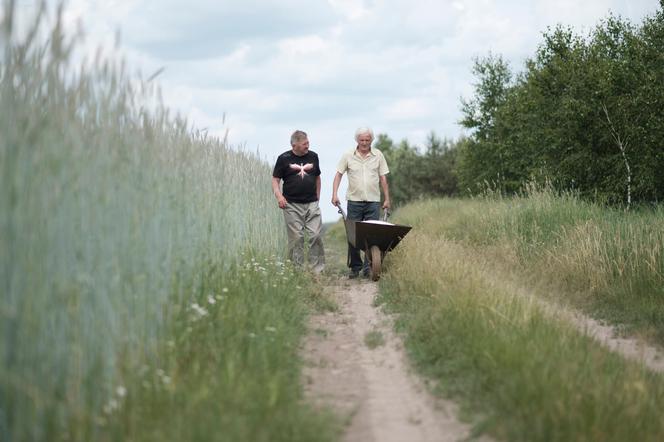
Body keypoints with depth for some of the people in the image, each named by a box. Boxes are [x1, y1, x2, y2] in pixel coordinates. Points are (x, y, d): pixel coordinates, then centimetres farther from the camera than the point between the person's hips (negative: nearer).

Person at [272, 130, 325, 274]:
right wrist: (279, 196, -14)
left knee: (316, 235, -6)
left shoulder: (313, 156, 10)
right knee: (296, 238, -1)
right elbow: (275, 180, 2)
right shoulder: (284, 158, 0)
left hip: (312, 204, 2)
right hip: (292, 205, -2)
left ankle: (318, 269, 0)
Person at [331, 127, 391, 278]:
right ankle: (355, 267, 10)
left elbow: (383, 178, 8)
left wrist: (387, 199, 5)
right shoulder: (348, 155, 3)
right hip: (354, 200, 0)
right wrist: (334, 194, -7)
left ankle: (368, 266, -2)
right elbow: (338, 174, 4)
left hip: (373, 201, 0)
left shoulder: (378, 155, 5)